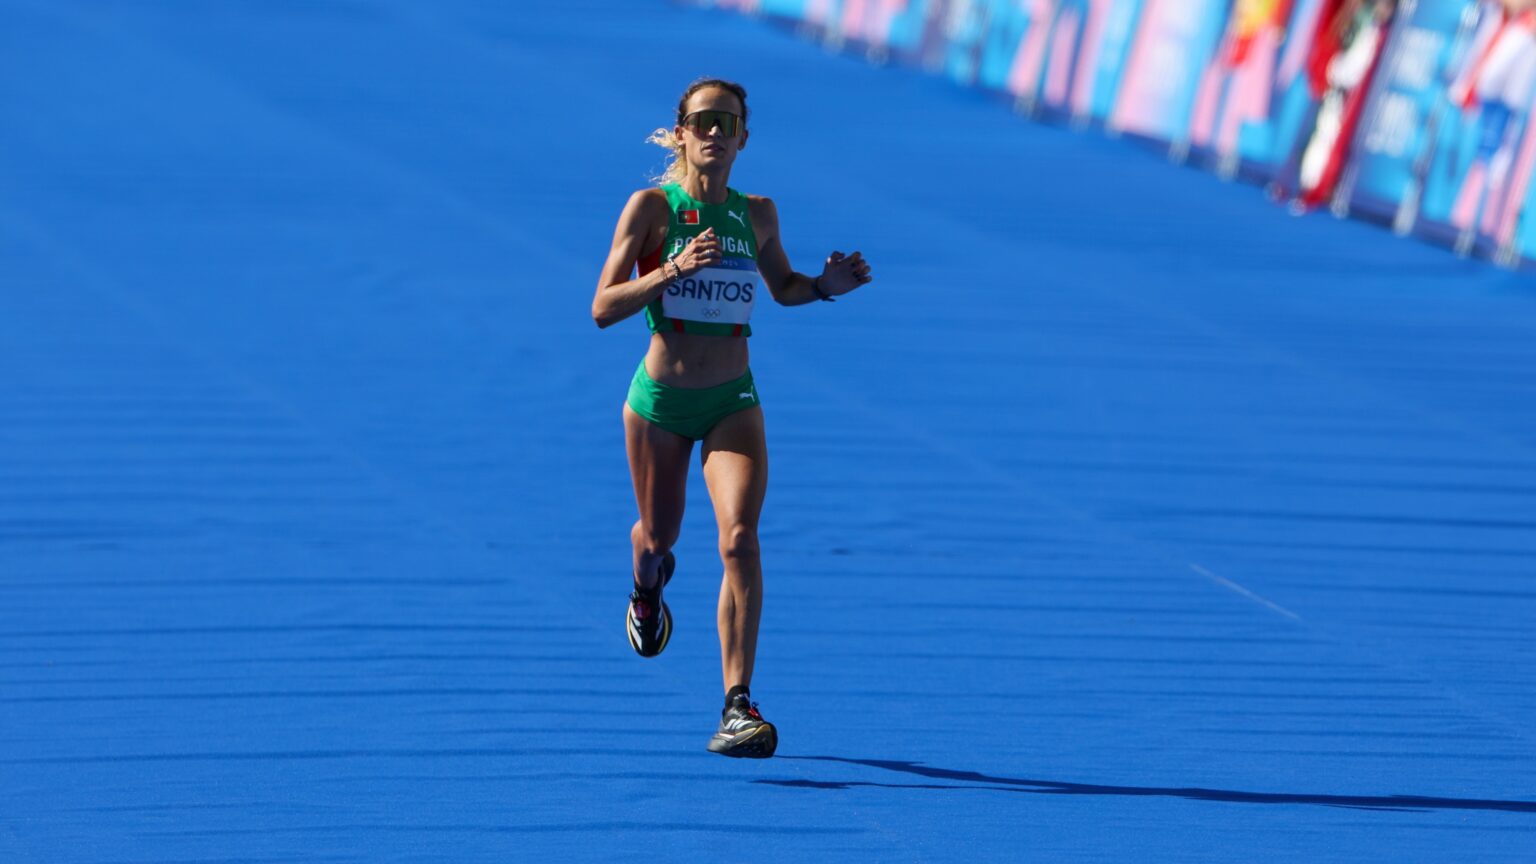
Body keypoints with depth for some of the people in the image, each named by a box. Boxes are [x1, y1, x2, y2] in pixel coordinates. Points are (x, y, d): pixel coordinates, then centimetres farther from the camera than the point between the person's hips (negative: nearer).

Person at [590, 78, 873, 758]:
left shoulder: (757, 215, 1)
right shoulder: (651, 207, -9)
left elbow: (781, 286, 20)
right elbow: (603, 307, -14)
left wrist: (825, 286, -2)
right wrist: (672, 270, -28)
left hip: (733, 402, 1)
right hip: (660, 400, -1)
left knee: (740, 538, -19)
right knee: (658, 535, 18)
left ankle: (738, 706, -21)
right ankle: (646, 588, 59)